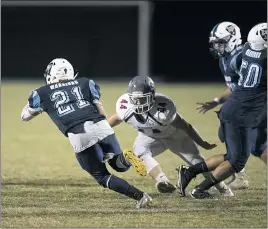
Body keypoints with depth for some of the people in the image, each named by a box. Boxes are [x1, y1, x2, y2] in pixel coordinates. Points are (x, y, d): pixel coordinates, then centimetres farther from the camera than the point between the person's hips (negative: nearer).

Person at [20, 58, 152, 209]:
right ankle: (125, 158, -17)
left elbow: (25, 116, 35)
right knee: (119, 166, 21)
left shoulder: (42, 94, 19)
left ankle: (140, 196, -8)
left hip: (79, 136, -2)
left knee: (102, 176, 12)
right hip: (100, 126, 2)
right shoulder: (85, 83, 23)